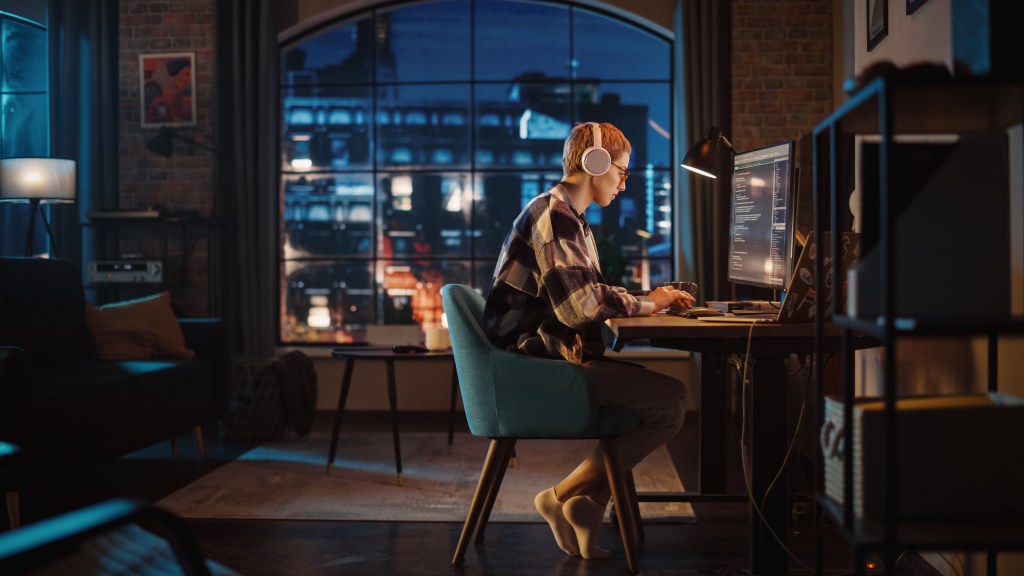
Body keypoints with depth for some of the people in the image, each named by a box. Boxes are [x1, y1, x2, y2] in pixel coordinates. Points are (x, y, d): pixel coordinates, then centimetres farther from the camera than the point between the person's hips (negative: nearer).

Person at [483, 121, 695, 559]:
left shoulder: (572, 221, 21)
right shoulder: (553, 214, -13)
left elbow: (592, 295, 23)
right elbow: (578, 306, -22)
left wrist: (648, 298, 8)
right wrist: (645, 304, -7)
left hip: (554, 355, 11)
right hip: (540, 359, -11)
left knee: (666, 391, 7)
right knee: (670, 406, -14)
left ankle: (589, 502, 3)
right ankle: (563, 495, -6)